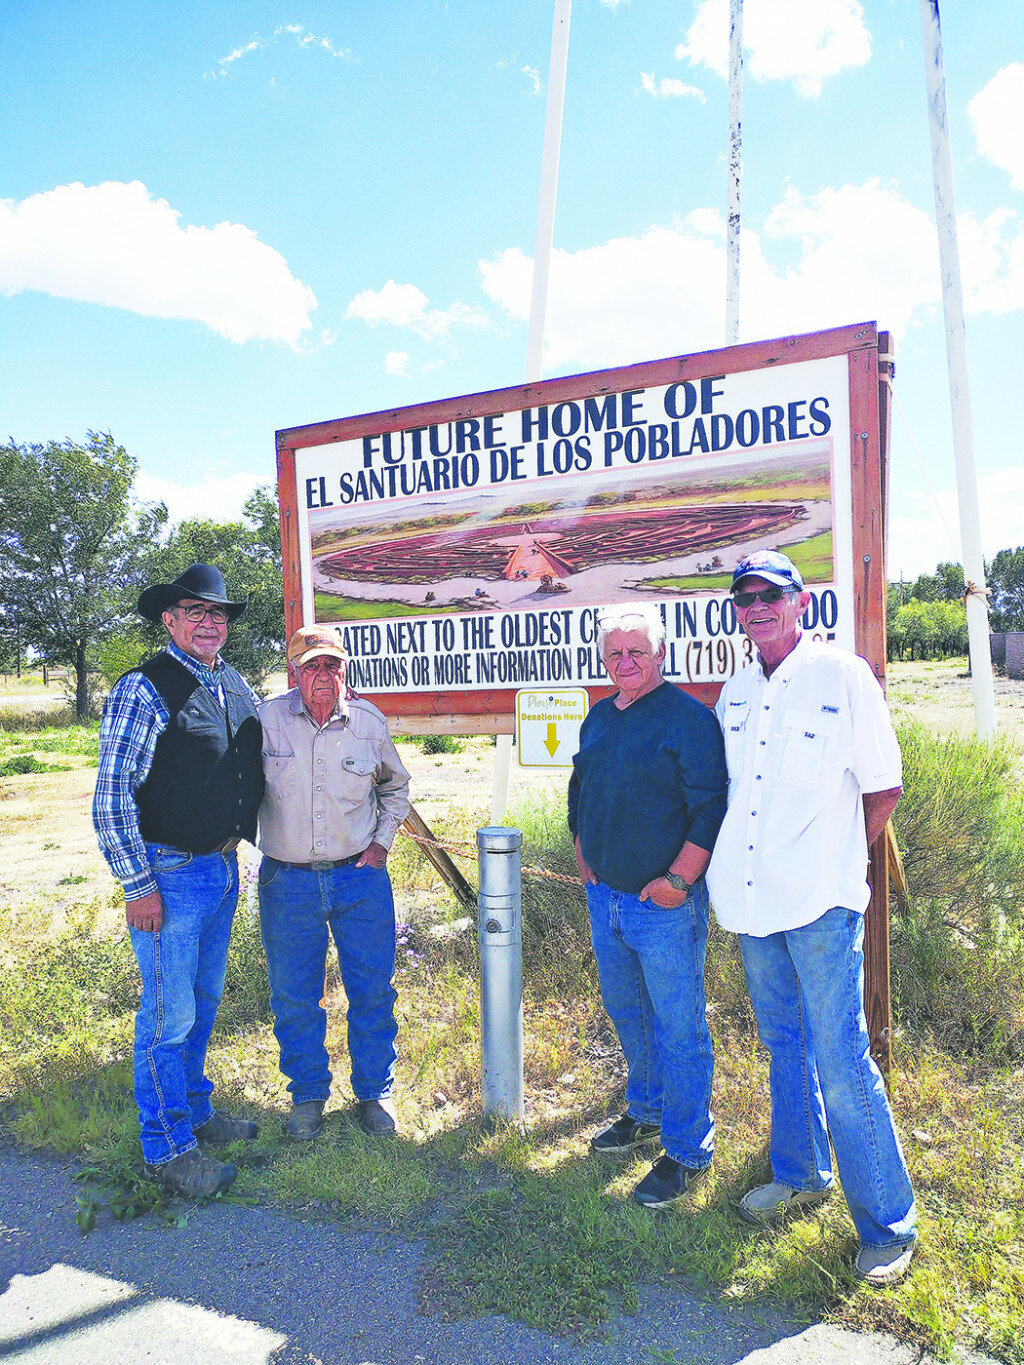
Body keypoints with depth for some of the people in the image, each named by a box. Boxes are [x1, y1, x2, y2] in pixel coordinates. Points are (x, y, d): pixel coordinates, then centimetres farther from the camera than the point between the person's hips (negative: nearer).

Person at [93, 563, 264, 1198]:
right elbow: (112, 795, -17)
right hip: (170, 874, -7)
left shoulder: (237, 685, 8)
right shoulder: (143, 689, -15)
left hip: (223, 867, 8)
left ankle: (195, 1112, 39)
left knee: (204, 1001, 20)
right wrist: (138, 886, -18)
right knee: (169, 1015, 3)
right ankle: (168, 1147, 20)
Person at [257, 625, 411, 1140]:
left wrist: (383, 840, 5)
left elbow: (395, 785, 14)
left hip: (360, 876, 1)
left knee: (372, 991, 8)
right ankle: (308, 1095, 32)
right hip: (287, 880, 0)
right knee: (294, 998, 10)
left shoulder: (369, 721, -2)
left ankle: (374, 1092, 29)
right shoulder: (267, 720, -7)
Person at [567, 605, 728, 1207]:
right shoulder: (599, 718, 9)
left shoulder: (689, 718, -13)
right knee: (626, 1011, 22)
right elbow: (579, 790, 22)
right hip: (605, 895, 8)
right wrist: (584, 854, 14)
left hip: (665, 903, -7)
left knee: (678, 1028, 4)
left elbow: (711, 808, -17)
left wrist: (678, 879, -19)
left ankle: (688, 1149, 21)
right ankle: (647, 1112, 43)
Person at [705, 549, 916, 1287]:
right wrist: (744, 867, 12)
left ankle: (889, 1225, 15)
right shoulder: (736, 692, 8)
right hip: (752, 898, 6)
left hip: (821, 902, -5)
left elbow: (884, 789, -3)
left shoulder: (844, 676, -8)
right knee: (784, 1045, 19)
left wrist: (833, 862, 5)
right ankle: (801, 1176, 38)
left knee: (841, 1061, -3)